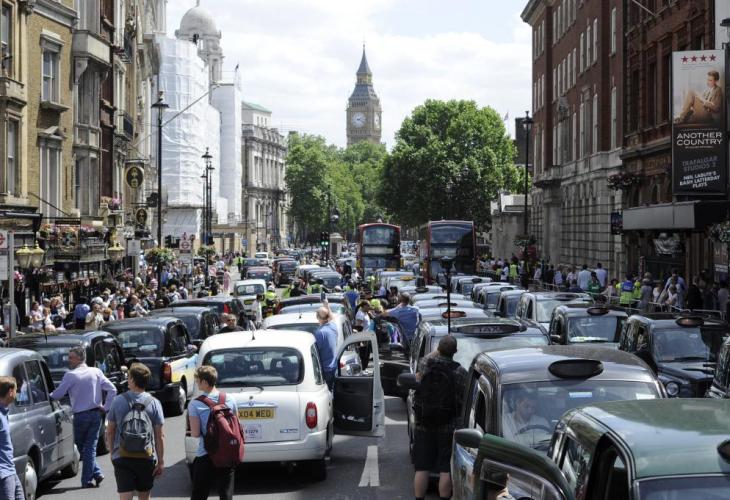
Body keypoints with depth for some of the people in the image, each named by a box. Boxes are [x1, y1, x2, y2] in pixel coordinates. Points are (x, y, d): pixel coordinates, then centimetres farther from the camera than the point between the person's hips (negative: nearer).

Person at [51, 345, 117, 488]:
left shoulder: (70, 375, -10)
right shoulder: (96, 372, 4)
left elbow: (57, 395, -6)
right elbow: (112, 389, 1)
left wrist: (49, 396, 15)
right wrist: (106, 407, 6)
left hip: (80, 415, -4)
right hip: (96, 414, 4)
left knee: (82, 447, 10)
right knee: (91, 447, 7)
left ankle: (96, 473, 3)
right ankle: (87, 479, 6)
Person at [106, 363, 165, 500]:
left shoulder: (118, 401, -4)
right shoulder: (154, 403, -5)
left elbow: (110, 432, 3)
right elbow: (159, 436, -5)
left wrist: (112, 453, 17)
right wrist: (161, 461, 1)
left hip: (121, 458, -1)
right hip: (146, 458, 1)